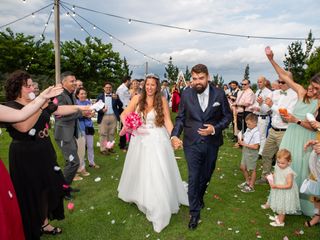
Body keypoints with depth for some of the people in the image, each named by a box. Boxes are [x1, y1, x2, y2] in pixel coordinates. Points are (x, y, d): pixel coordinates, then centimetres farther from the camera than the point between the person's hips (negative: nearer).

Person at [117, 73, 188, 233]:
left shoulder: (162, 100, -8)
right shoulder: (137, 98, -4)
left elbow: (167, 120, -10)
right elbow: (124, 115, -2)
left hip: (157, 140, -3)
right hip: (139, 140, 3)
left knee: (157, 173, 1)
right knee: (139, 170, 20)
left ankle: (159, 210, 19)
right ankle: (139, 196, 49)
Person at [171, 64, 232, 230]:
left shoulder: (219, 94, -6)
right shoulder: (186, 94, -5)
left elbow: (228, 116, 1)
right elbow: (180, 117, 0)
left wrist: (215, 128, -16)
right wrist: (174, 135, -15)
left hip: (212, 143, 2)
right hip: (192, 143, -1)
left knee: (206, 175, 19)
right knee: (193, 177, 1)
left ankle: (199, 198, 47)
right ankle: (194, 211, 20)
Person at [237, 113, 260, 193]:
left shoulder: (256, 133, -24)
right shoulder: (248, 130, 2)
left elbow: (256, 146, -27)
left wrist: (244, 144, -25)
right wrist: (241, 141, -6)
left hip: (252, 153, -8)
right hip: (245, 152, 9)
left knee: (252, 169, 9)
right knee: (242, 167, 19)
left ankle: (251, 186, 25)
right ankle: (247, 181, 41)